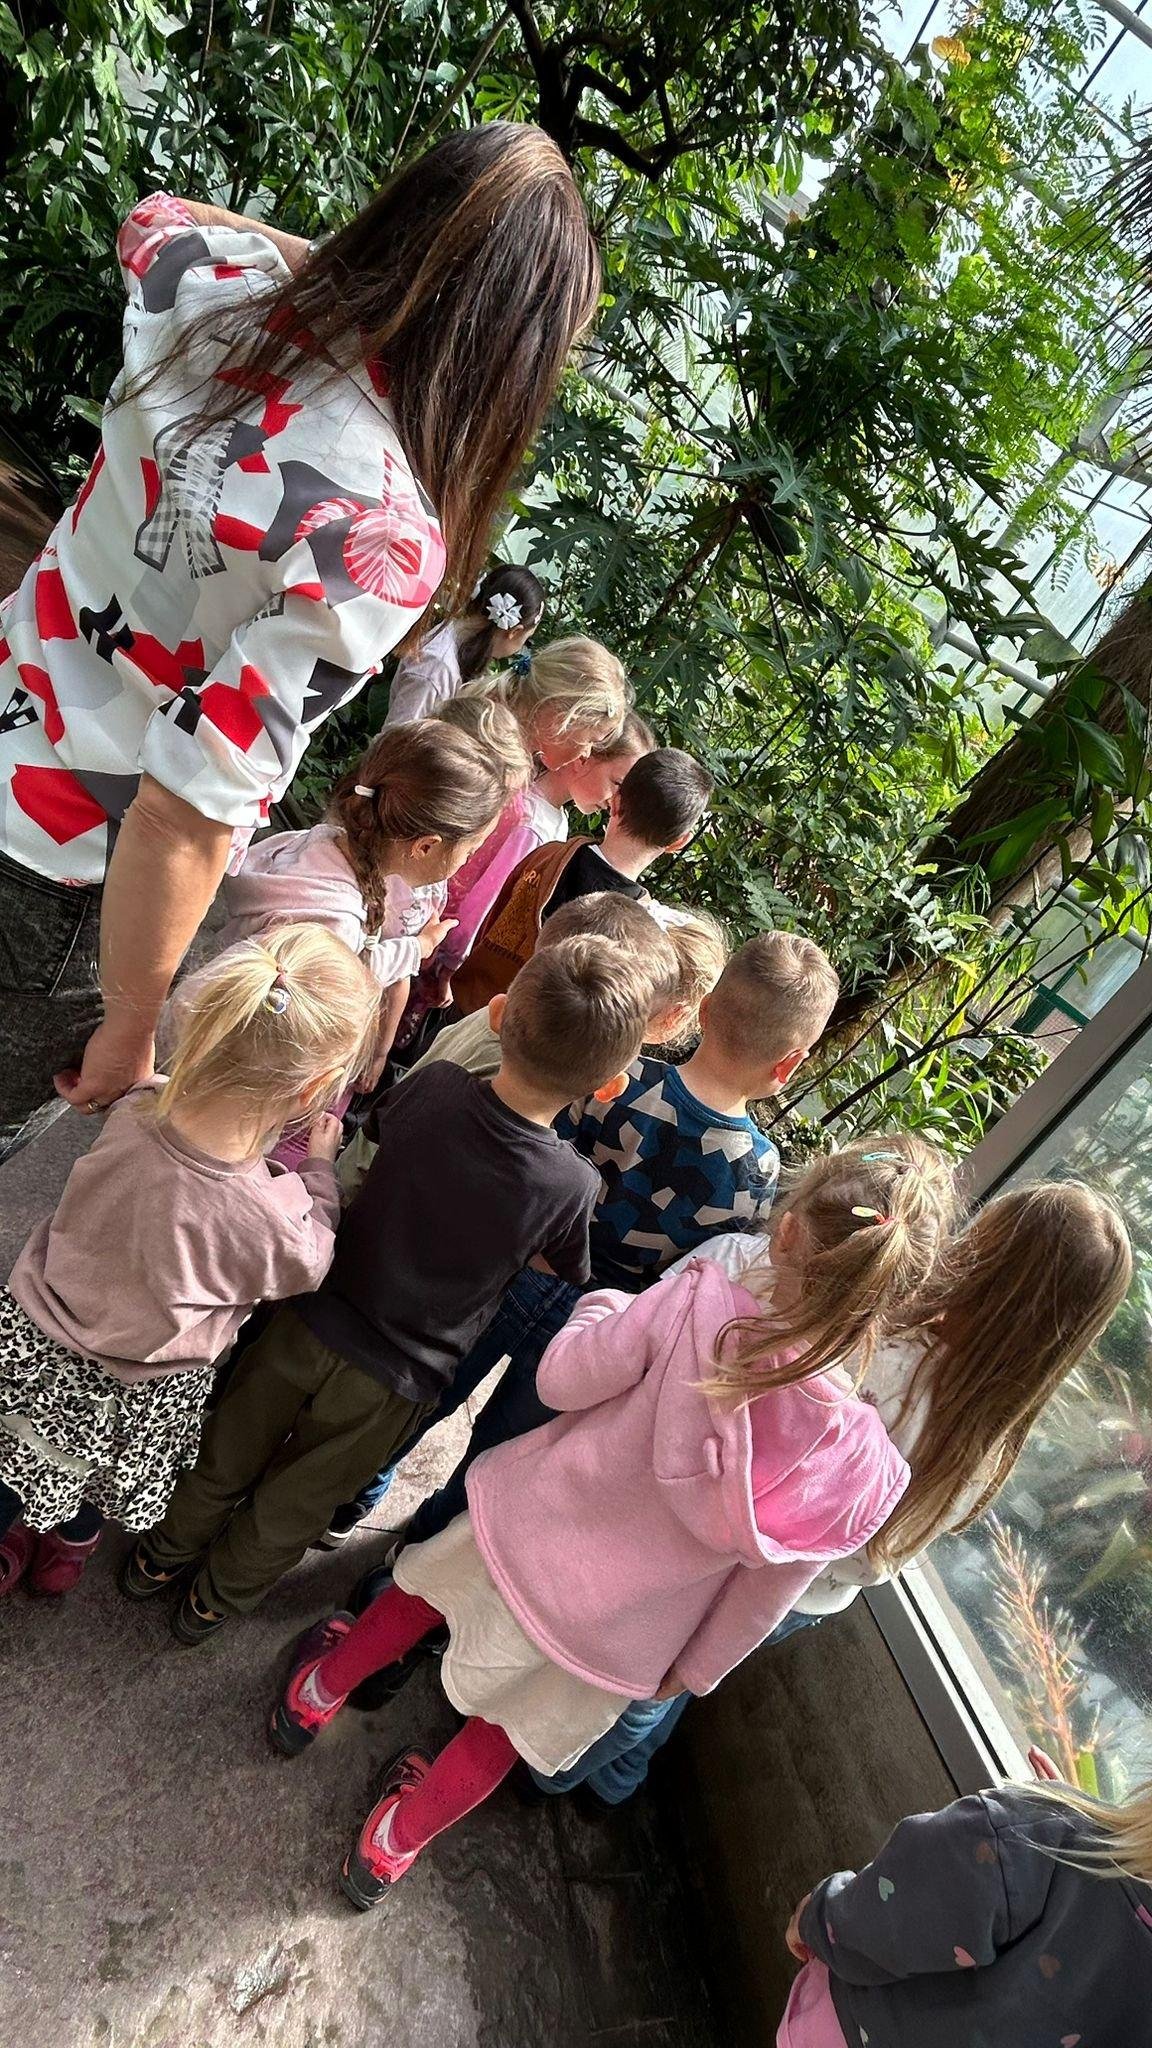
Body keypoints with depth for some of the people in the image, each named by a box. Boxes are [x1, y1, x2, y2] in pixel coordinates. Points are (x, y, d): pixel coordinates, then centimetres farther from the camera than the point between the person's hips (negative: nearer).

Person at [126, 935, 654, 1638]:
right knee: (291, 1504, 26)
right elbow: (571, 1275, -3)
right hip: (391, 1385, -1)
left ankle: (164, 1552, 53)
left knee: (230, 1457, 28)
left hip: (314, 1323, 2)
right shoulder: (572, 1187, -26)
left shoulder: (435, 1088, -21)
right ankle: (218, 1599, 50)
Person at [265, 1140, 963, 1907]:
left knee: (423, 1591, 32)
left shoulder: (695, 1307, -33)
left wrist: (605, 1304, 1)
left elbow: (561, 1380, -19)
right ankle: (392, 1844, 53)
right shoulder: (864, 1472, -25)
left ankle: (319, 1693, 58)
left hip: (530, 1535, -1)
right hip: (620, 1637, 1)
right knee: (509, 1733, 31)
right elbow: (765, 1593, -10)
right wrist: (695, 1669, 8)